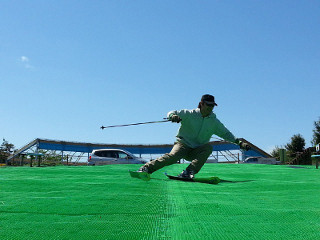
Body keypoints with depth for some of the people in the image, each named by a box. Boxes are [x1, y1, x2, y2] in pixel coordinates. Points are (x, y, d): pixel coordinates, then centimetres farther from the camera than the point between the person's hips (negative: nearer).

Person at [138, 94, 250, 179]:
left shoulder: (214, 122, 7)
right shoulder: (189, 114, -4)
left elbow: (226, 133, 17)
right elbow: (171, 113, -7)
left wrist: (239, 142, 7)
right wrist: (173, 116, -32)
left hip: (197, 151, 3)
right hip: (183, 144, -3)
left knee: (208, 147, -28)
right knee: (173, 156, -33)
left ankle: (188, 172, -35)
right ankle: (146, 168, -31)